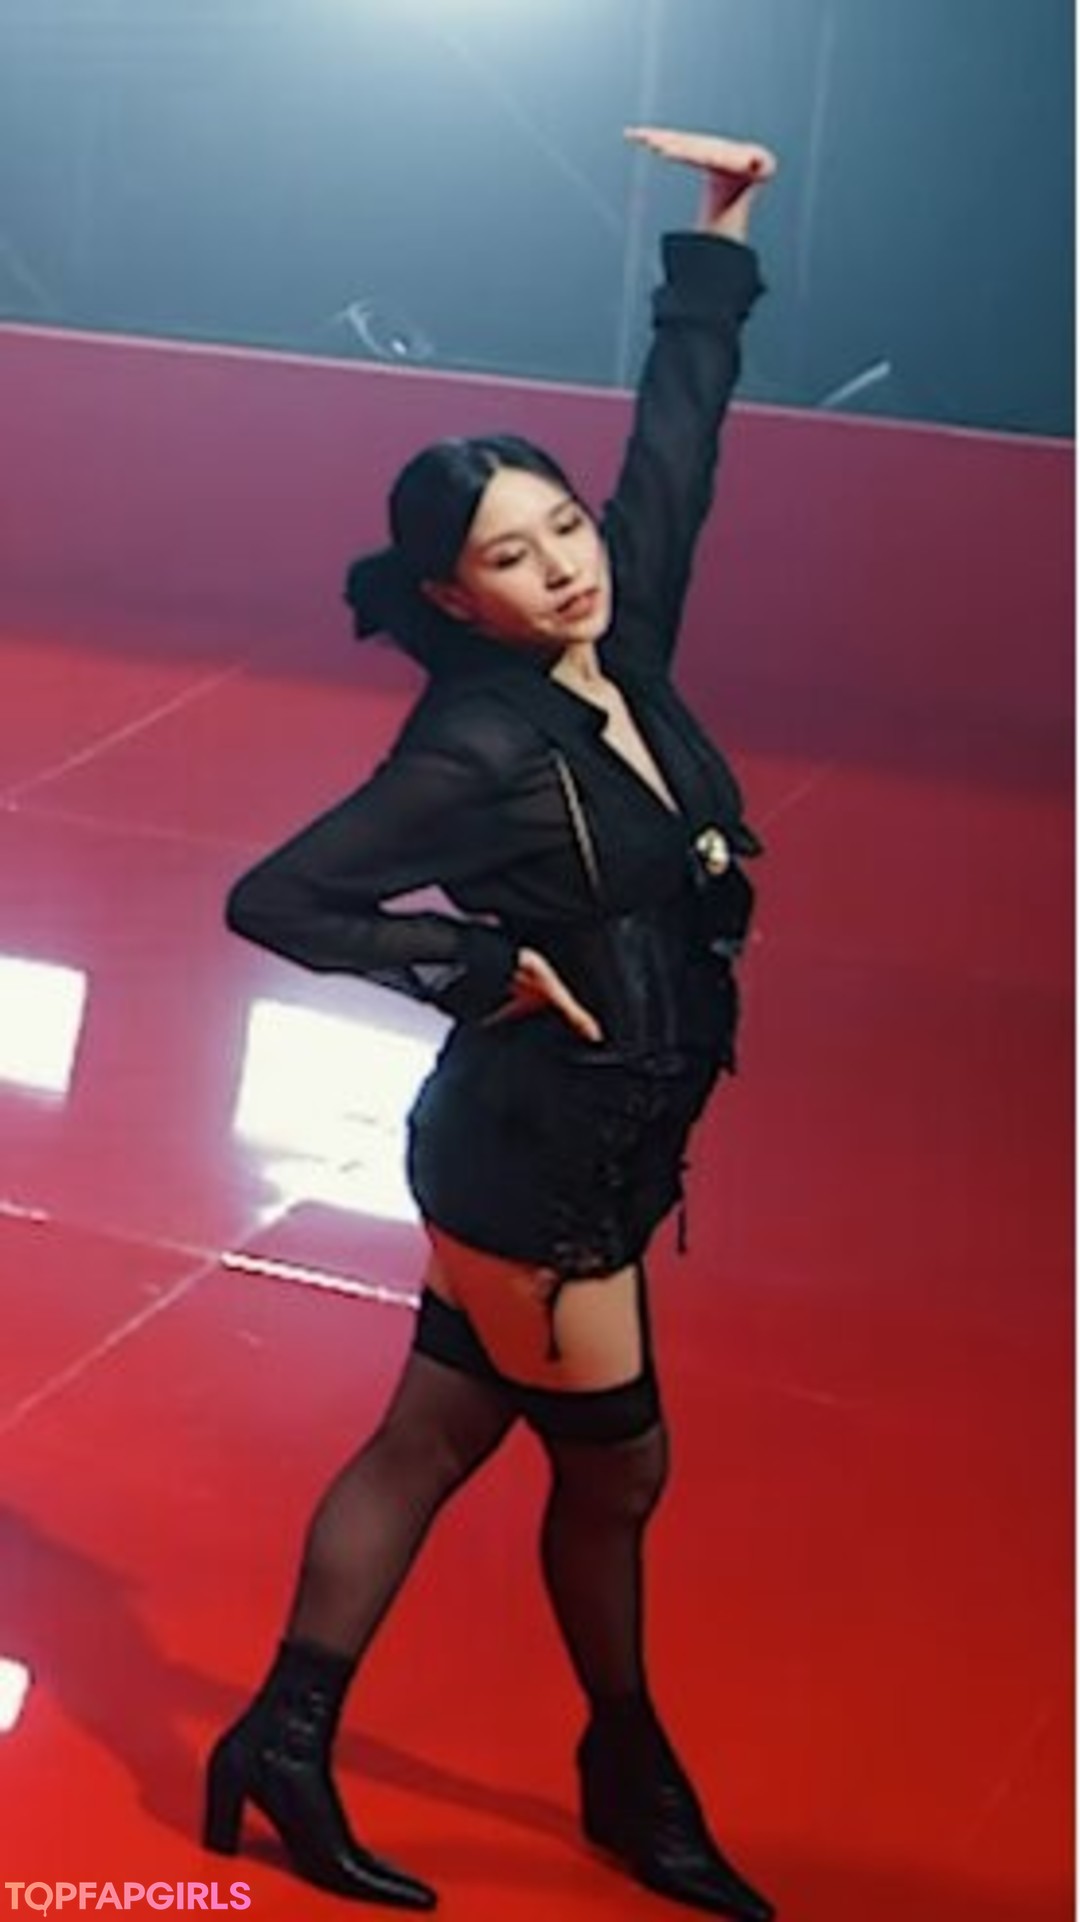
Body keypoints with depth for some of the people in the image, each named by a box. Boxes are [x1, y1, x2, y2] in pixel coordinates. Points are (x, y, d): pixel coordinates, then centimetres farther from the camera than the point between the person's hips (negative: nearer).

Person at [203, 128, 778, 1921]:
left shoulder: (625, 650, -2)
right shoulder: (479, 750, -21)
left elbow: (676, 435, 10)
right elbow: (276, 899, -19)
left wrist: (717, 235, 10)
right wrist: (493, 966, -16)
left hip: (590, 1151, 7)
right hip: (535, 1159, -7)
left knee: (431, 1441, 14)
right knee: (614, 1467, 11)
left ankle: (286, 1743, 25)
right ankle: (631, 1774, 33)